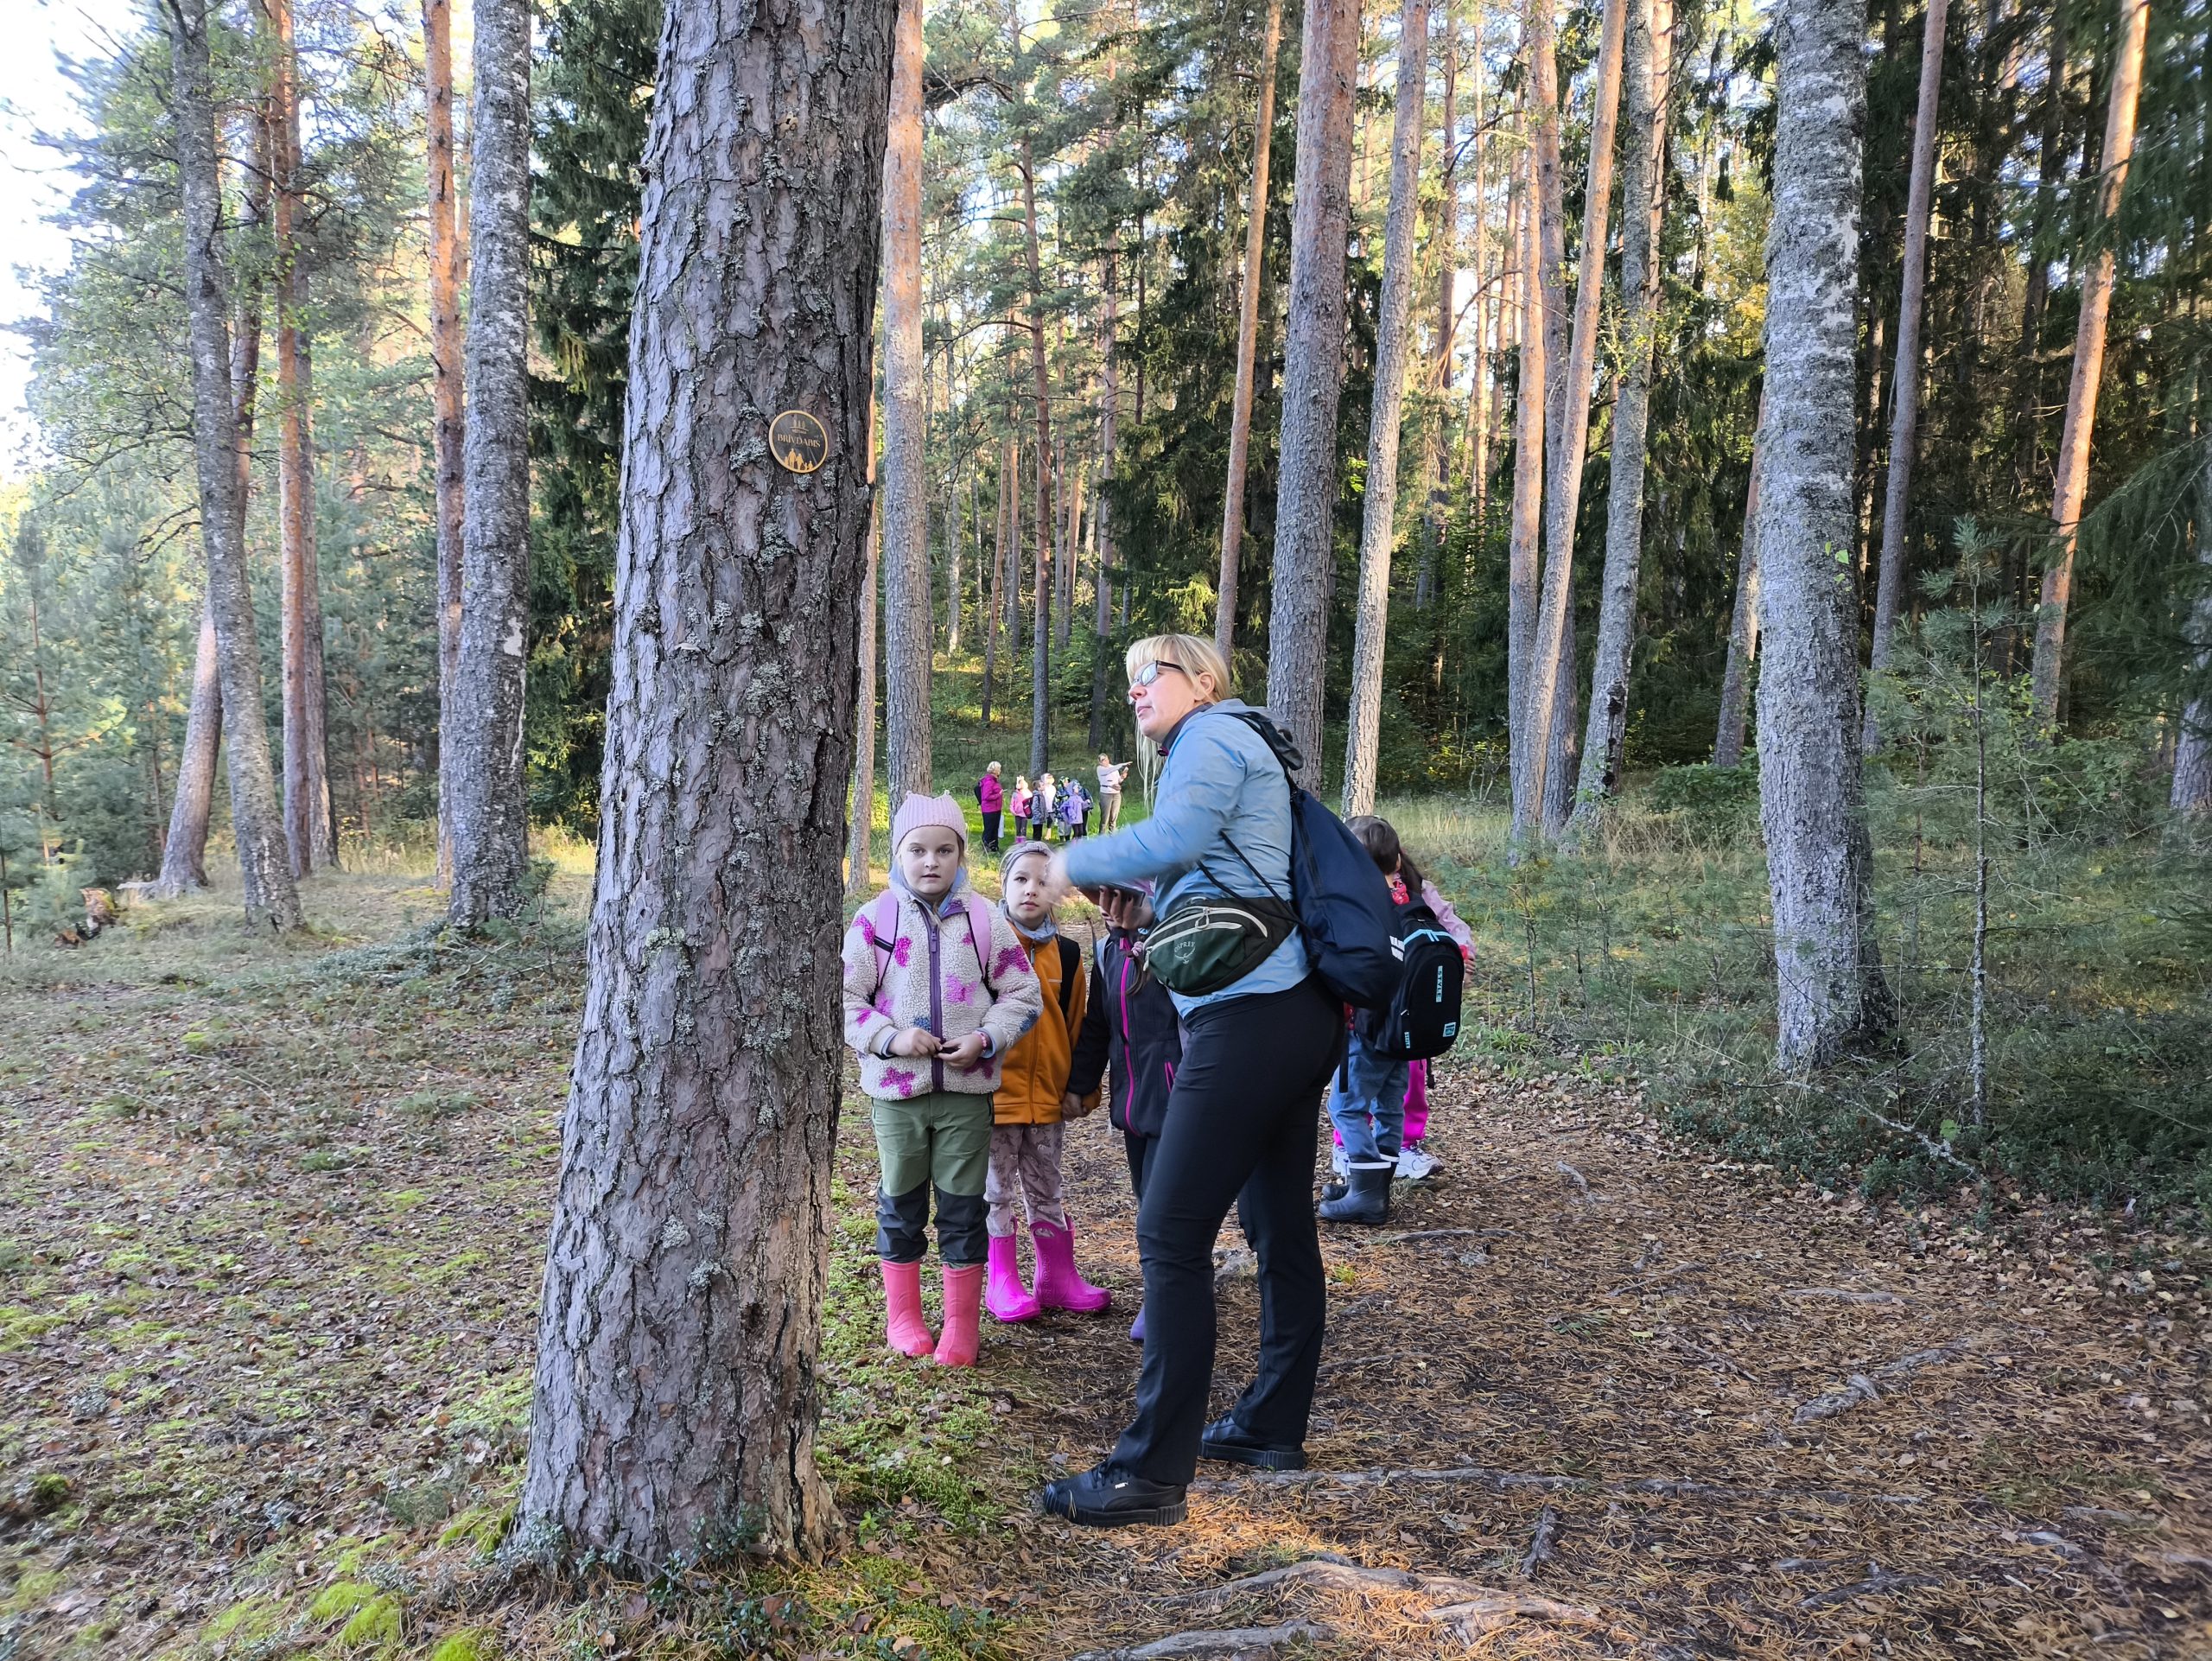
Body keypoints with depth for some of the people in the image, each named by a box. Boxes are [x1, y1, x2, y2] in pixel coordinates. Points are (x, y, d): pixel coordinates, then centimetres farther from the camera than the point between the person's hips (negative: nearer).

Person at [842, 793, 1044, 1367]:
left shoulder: (985, 919, 0)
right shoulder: (874, 920, -4)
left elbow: (1022, 993, 4)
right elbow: (846, 999, -3)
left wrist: (987, 1038, -11)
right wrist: (892, 1039, -16)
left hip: (967, 1088, 0)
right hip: (896, 1088, 0)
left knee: (963, 1209, 6)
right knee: (900, 1205, 12)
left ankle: (961, 1326, 19)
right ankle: (902, 1314, 28)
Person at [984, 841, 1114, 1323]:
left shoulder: (1066, 954, 5)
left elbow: (1076, 1025, 10)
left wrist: (1081, 1086, 9)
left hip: (1048, 1095, 4)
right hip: (994, 1092, -3)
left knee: (1047, 1190, 15)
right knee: (997, 1190, 7)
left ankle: (1058, 1276, 25)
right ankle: (1003, 1282, 18)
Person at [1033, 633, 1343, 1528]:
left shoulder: (1212, 735, -5)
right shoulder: (1241, 749, 24)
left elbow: (1177, 834, -22)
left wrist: (1076, 861, -9)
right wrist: (1143, 908, 15)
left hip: (1250, 1015, -11)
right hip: (1297, 1009, 11)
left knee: (1172, 1234, -8)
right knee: (1279, 1226, 16)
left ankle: (1153, 1471, -3)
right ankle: (1273, 1426, 28)